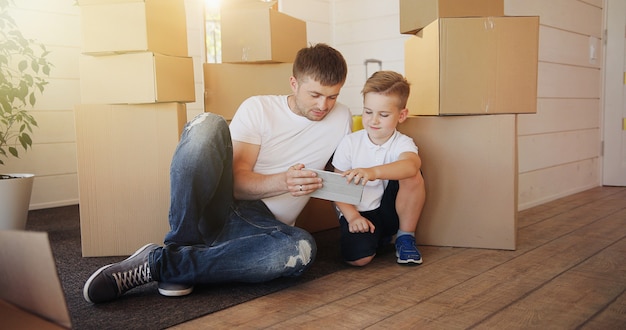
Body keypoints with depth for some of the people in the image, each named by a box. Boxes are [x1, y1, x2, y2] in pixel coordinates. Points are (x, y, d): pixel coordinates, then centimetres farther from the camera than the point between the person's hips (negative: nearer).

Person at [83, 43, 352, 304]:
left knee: (302, 248, -36)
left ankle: (160, 263, -26)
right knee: (209, 124, -27)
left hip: (260, 224, 2)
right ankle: (181, 245, -23)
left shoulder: (341, 118, 8)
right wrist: (282, 182, -28)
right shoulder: (258, 108, 0)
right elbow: (237, 181, -9)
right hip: (220, 203, -2)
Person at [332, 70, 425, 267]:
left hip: (389, 209, 0)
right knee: (357, 258, -27)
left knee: (413, 176, -28)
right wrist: (352, 216, -19)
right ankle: (379, 237, 12)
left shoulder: (402, 143, -11)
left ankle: (405, 238, -5)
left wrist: (373, 172, -55)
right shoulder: (350, 143, -6)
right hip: (358, 213, 0)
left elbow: (411, 164, -37)